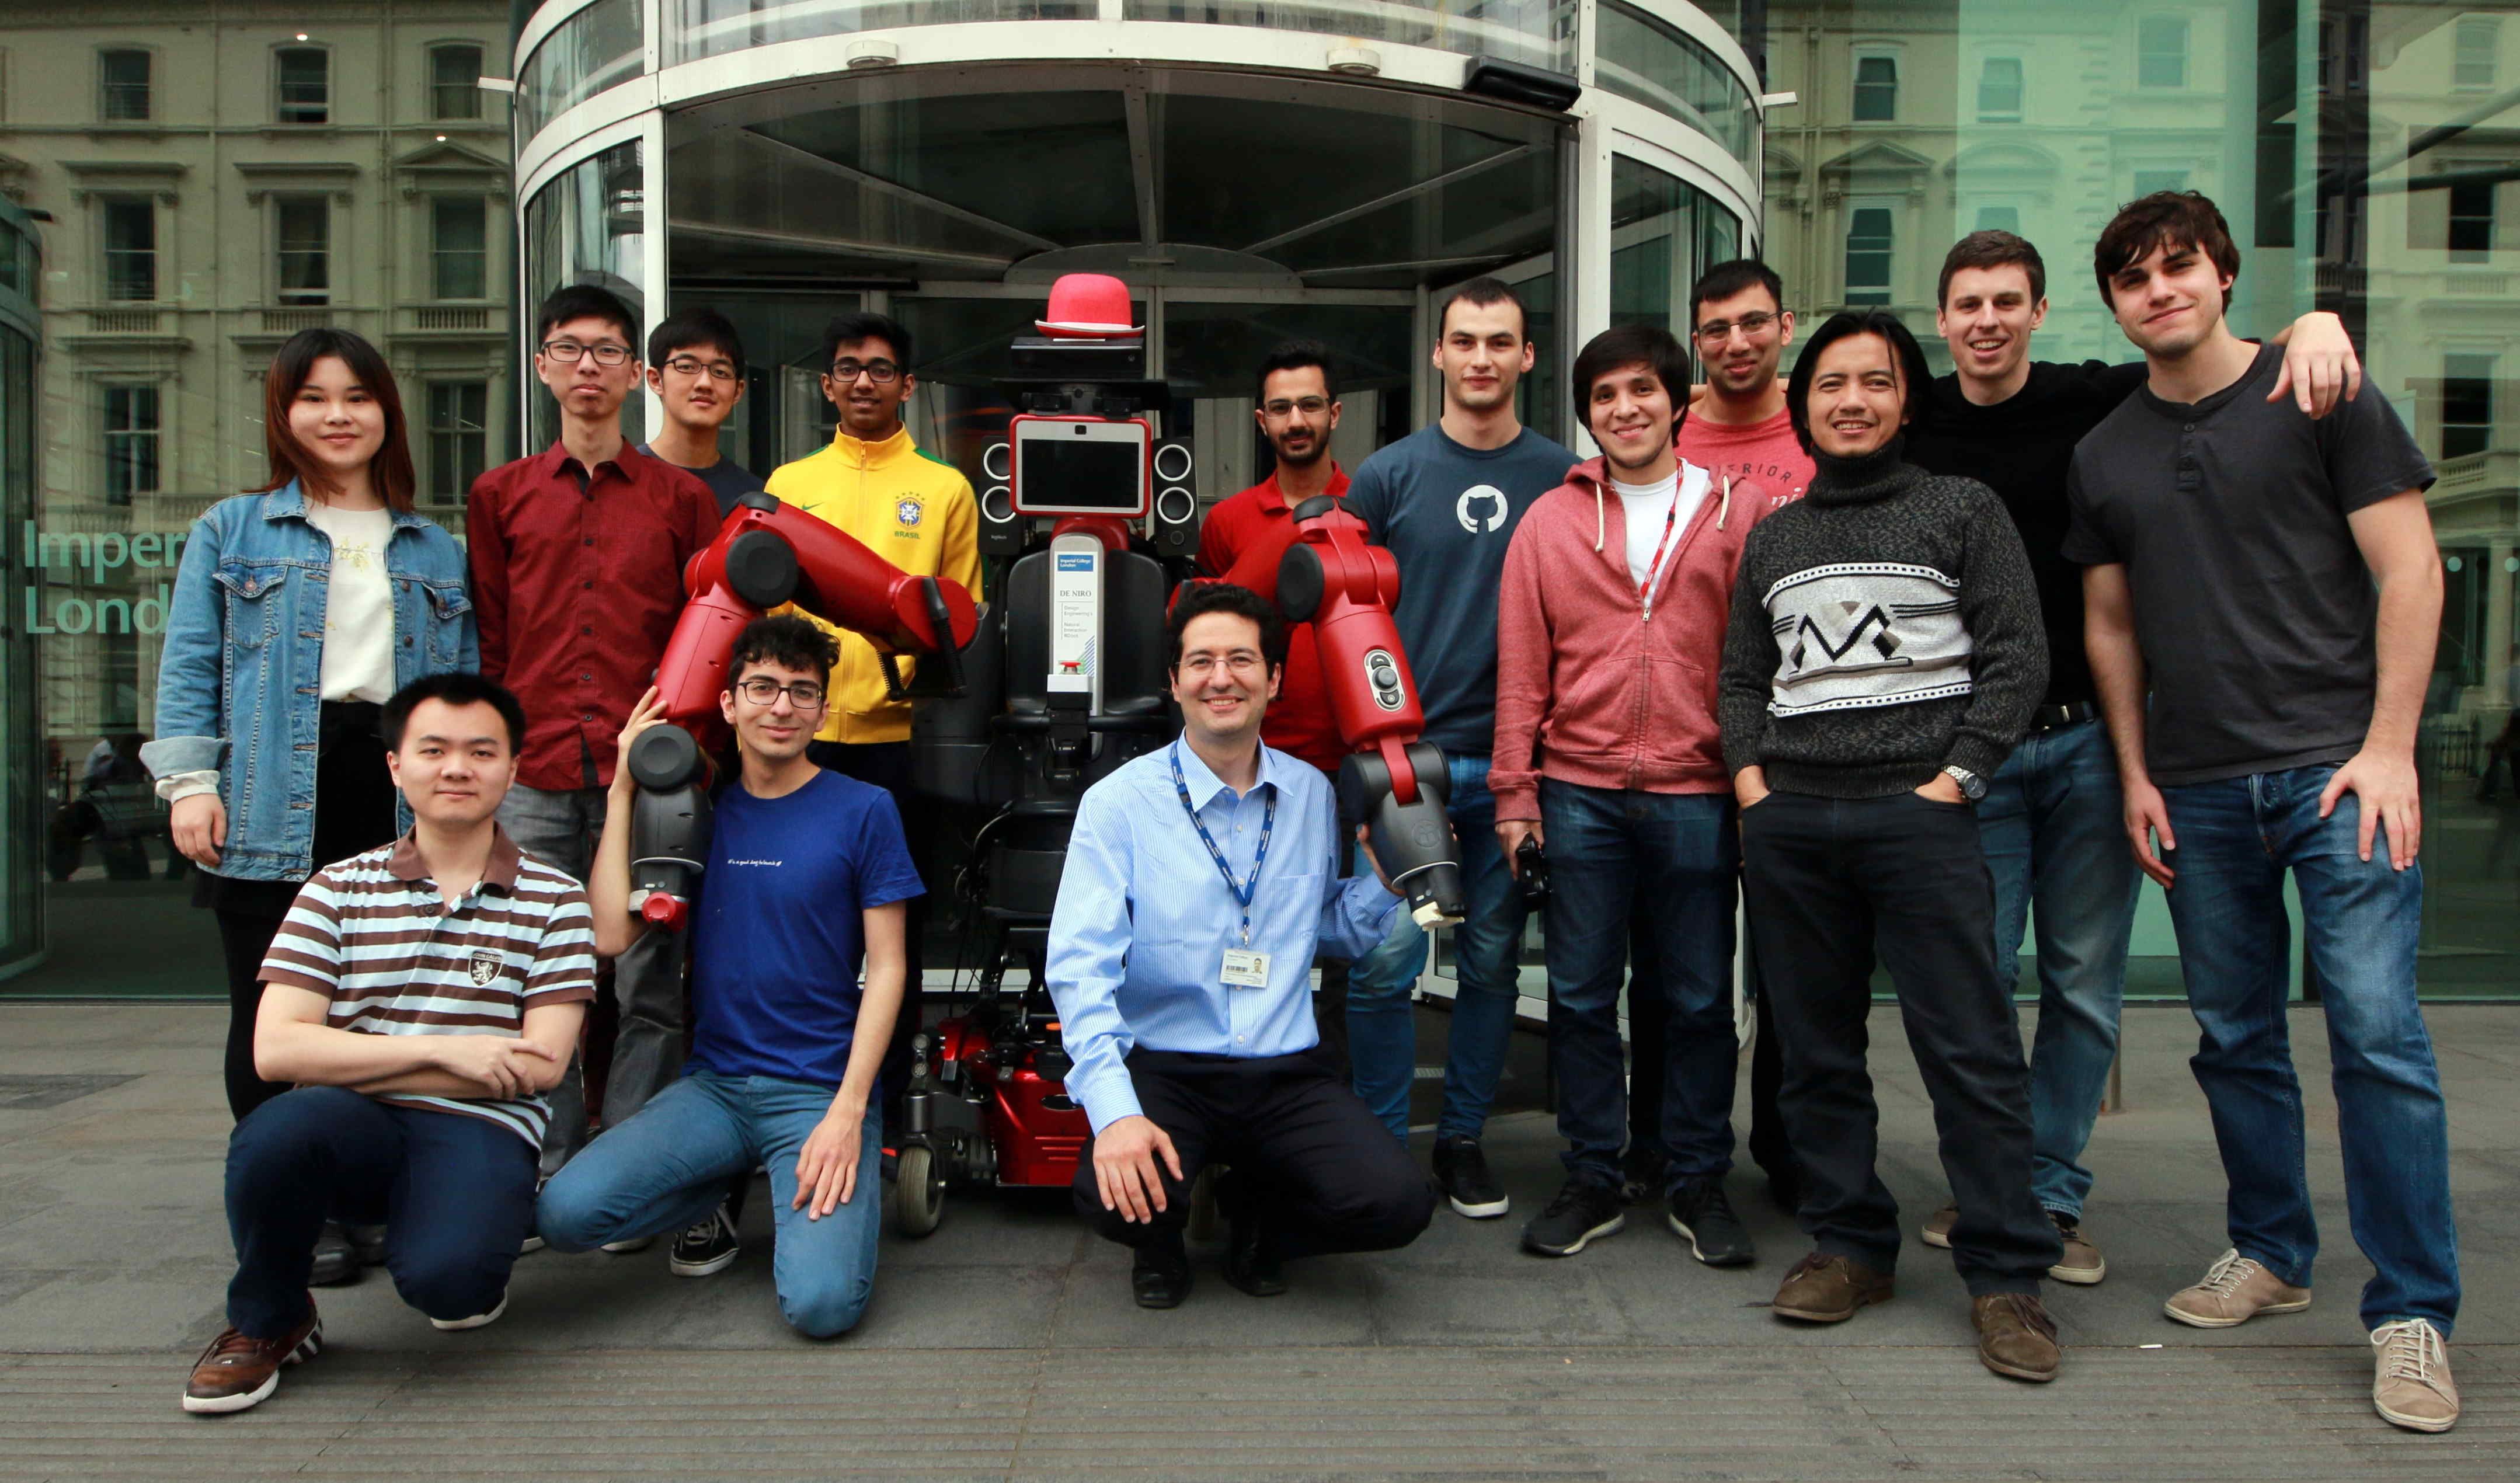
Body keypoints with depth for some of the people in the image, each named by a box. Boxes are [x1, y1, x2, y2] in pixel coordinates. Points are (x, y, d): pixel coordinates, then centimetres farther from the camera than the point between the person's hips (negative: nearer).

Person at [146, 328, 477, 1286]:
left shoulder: (436, 551, 17)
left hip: (400, 804, 2)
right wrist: (189, 779, -6)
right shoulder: (232, 532, 11)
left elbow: (466, 687, 15)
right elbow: (190, 666, 5)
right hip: (271, 805, -1)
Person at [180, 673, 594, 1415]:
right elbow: (276, 1049, -2)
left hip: (481, 1133, -1)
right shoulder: (339, 889, 9)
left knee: (446, 1277, -32)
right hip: (353, 1131, 2)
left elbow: (539, 1066, -4)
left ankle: (464, 1278, 10)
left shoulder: (553, 901, 5)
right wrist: (441, 1050, -12)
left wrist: (355, 1065, -6)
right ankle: (266, 1322, -2)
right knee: (274, 1133, -33)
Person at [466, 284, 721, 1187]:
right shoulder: (500, 495, 15)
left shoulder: (681, 498, 11)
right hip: (534, 775, 2)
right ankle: (549, 1175, 13)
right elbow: (485, 641, 14)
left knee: (645, 980, 0)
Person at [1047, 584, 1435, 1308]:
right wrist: (1115, 1111, -28)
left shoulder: (1312, 794, 9)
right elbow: (1079, 965, -15)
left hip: (1288, 1072, 3)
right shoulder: (1118, 803, -5)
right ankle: (1160, 1239, 9)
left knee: (1398, 1204, -20)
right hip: (1163, 1070, -3)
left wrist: (1385, 875, -1)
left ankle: (1255, 1216, 15)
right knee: (1116, 1195, -32)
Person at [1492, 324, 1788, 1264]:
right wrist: (1515, 792, 1)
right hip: (1580, 792, 1)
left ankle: (1697, 1181, 22)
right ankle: (1592, 1179, 20)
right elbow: (1522, 668, 6)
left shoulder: (1743, 513, 5)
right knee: (1581, 993, 7)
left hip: (1696, 793, -1)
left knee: (1699, 998, 7)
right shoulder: (1550, 521, 7)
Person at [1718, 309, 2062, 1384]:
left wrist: (1952, 780, -8)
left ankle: (2006, 1276, 4)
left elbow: (2018, 658, 1)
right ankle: (1850, 1246, 19)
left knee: (1971, 1047, -5)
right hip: (1789, 824, 4)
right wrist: (1753, 781, 5)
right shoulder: (1773, 537, 18)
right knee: (1815, 1050, 7)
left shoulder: (1962, 509, 7)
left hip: (1920, 815, -4)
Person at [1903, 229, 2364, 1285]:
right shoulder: (1915, 432, 4)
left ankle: (2052, 1195, 19)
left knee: (2083, 982, 5)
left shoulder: (2098, 402, 2)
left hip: (2089, 737, 1)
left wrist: (2316, 324, -17)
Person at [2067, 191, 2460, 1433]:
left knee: (2376, 1030, -8)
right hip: (2197, 788, 4)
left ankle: (2412, 1315, 2)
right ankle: (2271, 1253, 27)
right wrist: (2134, 772, 8)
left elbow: (2408, 569, -3)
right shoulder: (2106, 454, 11)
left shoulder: (2319, 398, 0)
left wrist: (2388, 746, -10)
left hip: (2334, 767, -4)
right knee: (2235, 1038, 10)